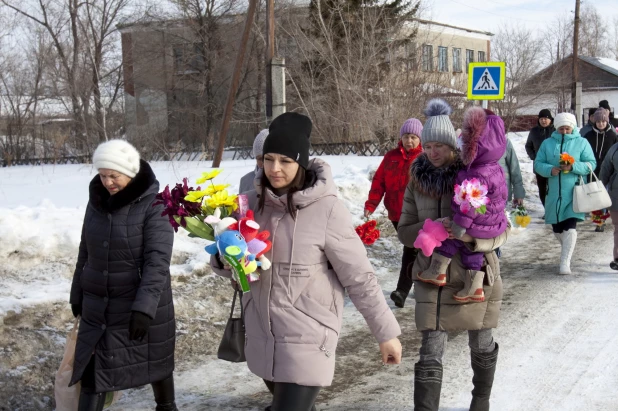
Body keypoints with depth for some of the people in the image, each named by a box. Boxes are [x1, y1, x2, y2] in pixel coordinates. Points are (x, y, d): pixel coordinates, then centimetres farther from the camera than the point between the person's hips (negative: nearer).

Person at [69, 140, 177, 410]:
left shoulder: (154, 205, -15)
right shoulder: (97, 201, 4)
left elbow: (157, 261, -21)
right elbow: (86, 253, 14)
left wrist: (144, 307, -28)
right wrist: (78, 294, 16)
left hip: (143, 304, -4)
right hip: (98, 306, 4)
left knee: (155, 361, 13)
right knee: (93, 370, 2)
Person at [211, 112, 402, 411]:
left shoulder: (326, 210, -16)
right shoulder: (253, 203, -2)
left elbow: (359, 277, -10)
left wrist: (386, 332, -7)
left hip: (307, 340, -5)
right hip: (261, 338, 6)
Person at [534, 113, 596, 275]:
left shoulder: (582, 142, 3)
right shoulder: (547, 143, 9)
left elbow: (591, 164, -1)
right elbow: (538, 164, 6)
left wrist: (573, 167, -18)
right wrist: (550, 170, -15)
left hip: (574, 193, -3)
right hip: (554, 193, 3)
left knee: (570, 227, -13)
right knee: (557, 228, 10)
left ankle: (565, 262, -12)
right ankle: (568, 250, 36)